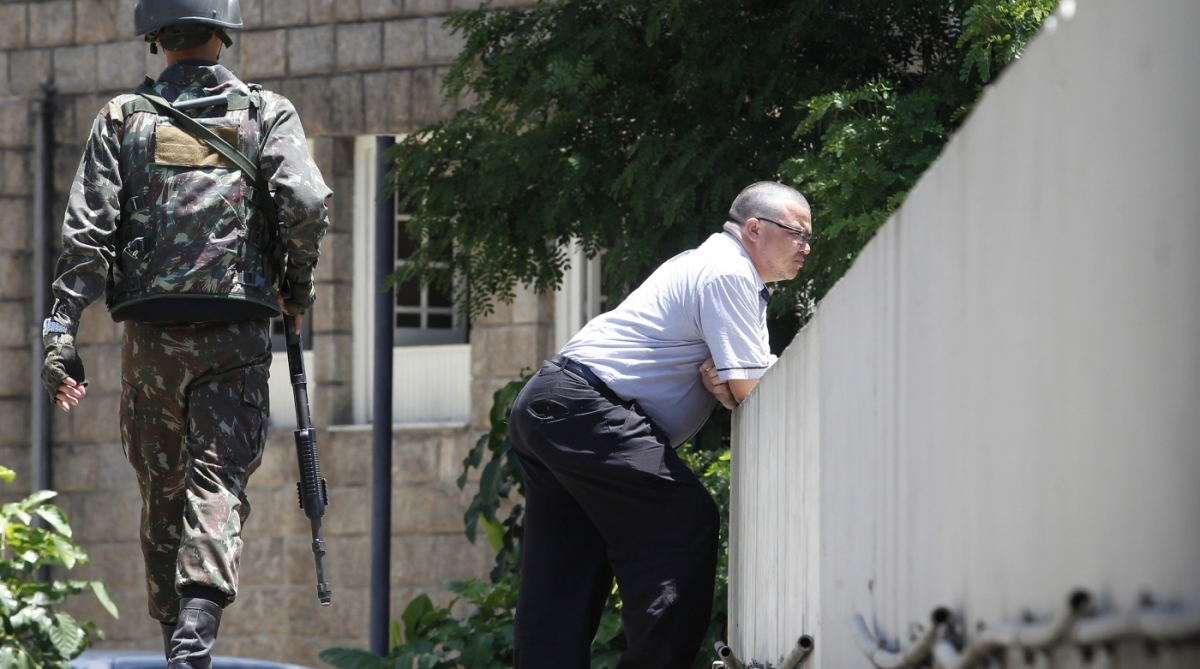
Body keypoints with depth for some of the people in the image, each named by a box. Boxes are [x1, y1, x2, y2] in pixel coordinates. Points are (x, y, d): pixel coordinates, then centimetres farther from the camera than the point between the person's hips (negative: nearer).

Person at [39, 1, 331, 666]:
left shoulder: (123, 118, 7)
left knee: (161, 492, 13)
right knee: (219, 480, -8)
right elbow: (306, 202, -11)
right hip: (235, 331, -2)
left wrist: (61, 330, -4)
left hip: (150, 333, 2)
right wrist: (297, 285, 6)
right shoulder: (266, 113, 4)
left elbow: (86, 230, -1)